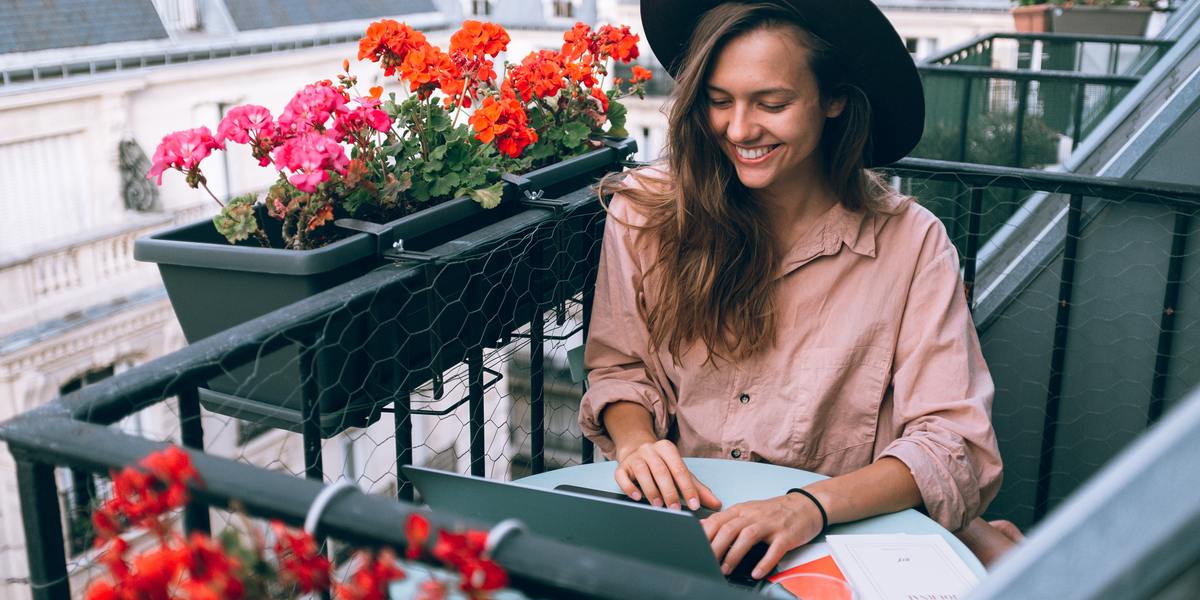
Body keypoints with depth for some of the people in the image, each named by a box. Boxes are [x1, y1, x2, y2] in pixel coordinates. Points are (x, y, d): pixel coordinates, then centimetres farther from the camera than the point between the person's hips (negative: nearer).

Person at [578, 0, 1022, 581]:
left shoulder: (910, 243, -10)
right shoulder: (645, 212, -5)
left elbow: (954, 442, -13)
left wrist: (812, 506, -30)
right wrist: (634, 441, -15)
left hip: (847, 534, -1)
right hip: (681, 519, 2)